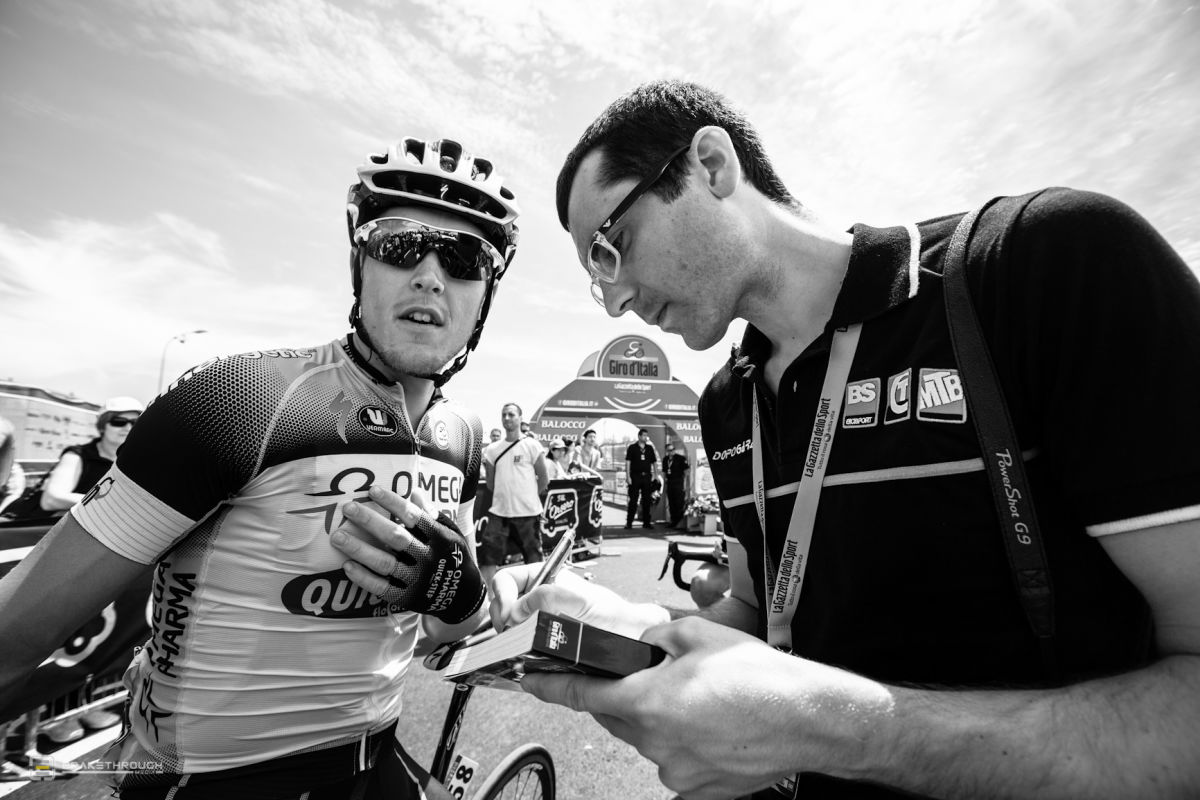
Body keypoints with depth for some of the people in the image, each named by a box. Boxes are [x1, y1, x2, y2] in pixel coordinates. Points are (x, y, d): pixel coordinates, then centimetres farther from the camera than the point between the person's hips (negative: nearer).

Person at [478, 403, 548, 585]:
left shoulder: (531, 445, -5)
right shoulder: (492, 449, 7)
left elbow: (544, 478, -1)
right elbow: (490, 482, 15)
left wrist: (530, 497, 3)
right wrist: (504, 495, 8)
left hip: (527, 512, -3)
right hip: (499, 511, 3)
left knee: (533, 557, 8)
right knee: (488, 554, -2)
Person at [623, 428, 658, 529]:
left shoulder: (650, 448, 11)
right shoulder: (632, 448, 0)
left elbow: (654, 462, 13)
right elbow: (628, 462, -4)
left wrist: (656, 475, 5)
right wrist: (628, 476, -11)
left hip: (647, 476, 4)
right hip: (635, 476, -4)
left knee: (646, 500, 7)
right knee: (633, 500, -2)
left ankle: (646, 522, 15)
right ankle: (629, 522, 4)